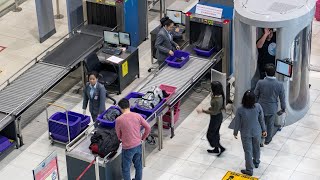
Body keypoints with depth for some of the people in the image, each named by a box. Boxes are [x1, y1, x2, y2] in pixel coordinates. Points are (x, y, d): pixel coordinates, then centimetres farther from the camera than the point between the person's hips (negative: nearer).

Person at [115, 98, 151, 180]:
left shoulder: (119, 120, -17)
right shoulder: (137, 116, -7)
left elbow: (118, 135, -4)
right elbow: (148, 127, -1)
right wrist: (143, 138, 13)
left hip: (128, 148, -4)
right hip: (138, 145, 5)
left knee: (126, 169, 13)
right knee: (138, 166, 23)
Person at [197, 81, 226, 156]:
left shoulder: (217, 100, -34)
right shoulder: (219, 96, -6)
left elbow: (214, 112, -26)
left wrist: (203, 111, -23)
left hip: (216, 118, -9)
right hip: (219, 116, 9)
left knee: (210, 135, 9)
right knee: (215, 133, 25)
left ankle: (221, 148, 17)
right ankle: (216, 149, 40)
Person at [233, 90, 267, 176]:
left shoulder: (240, 110, -28)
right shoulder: (258, 107, -22)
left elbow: (237, 123, -14)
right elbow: (261, 120, -8)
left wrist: (235, 132, 5)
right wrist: (264, 130, 9)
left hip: (246, 134, -3)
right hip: (257, 132, 3)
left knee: (248, 151, 14)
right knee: (256, 147, 28)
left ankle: (249, 170, 26)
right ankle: (256, 162, 52)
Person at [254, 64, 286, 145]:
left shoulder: (260, 83, -22)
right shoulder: (279, 85, -20)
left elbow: (255, 95, -7)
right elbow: (282, 98, -7)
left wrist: (254, 104, 13)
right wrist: (283, 108, 8)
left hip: (261, 107, -1)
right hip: (272, 109, 1)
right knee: (270, 125, 22)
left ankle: (259, 141, 24)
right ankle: (267, 140, 39)